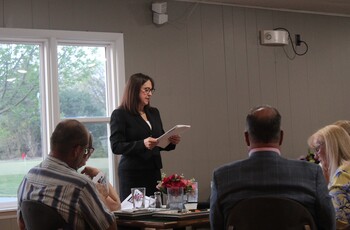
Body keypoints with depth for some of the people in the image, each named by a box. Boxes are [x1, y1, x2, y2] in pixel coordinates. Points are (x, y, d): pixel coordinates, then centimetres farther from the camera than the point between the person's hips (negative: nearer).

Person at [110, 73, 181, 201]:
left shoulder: (154, 113, 14)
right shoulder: (120, 115, -5)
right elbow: (116, 147, -13)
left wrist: (171, 142, -1)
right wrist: (142, 144, -25)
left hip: (154, 171, 5)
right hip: (132, 174, -5)